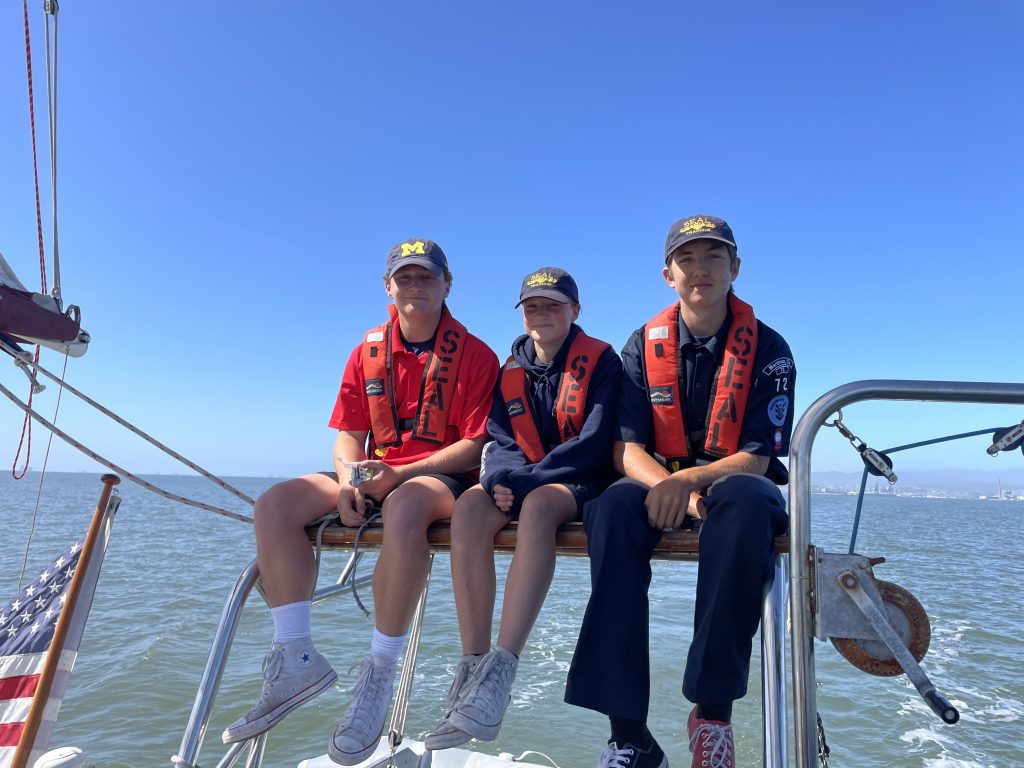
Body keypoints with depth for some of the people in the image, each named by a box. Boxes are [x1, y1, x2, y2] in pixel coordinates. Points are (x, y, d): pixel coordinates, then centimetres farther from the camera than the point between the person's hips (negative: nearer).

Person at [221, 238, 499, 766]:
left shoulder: (474, 355, -3)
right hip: (378, 475, 6)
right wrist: (349, 480, -13)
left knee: (404, 507, -40)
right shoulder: (369, 352, 11)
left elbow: (474, 444, -10)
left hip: (446, 478, -5)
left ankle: (379, 673, -26)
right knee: (275, 505, -13)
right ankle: (296, 658, -11)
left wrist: (401, 473, -21)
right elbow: (348, 434, 9)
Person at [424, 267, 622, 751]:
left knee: (538, 505, -37)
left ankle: (500, 672, -40)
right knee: (469, 506, -27)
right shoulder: (511, 371, 13)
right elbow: (501, 442, 6)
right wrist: (503, 479, -18)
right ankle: (472, 668, -27)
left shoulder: (601, 361, -3)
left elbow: (594, 444, -13)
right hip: (524, 485, 5)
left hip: (584, 484, -4)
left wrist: (523, 483, -21)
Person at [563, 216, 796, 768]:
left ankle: (713, 708, -27)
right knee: (613, 508, -33)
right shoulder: (644, 345, 2)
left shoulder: (767, 348, -3)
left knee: (745, 500, -37)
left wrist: (688, 480, -27)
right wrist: (667, 486, -25)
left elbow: (757, 458, -9)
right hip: (660, 482, 1)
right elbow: (626, 449, -4)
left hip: (733, 482, -1)